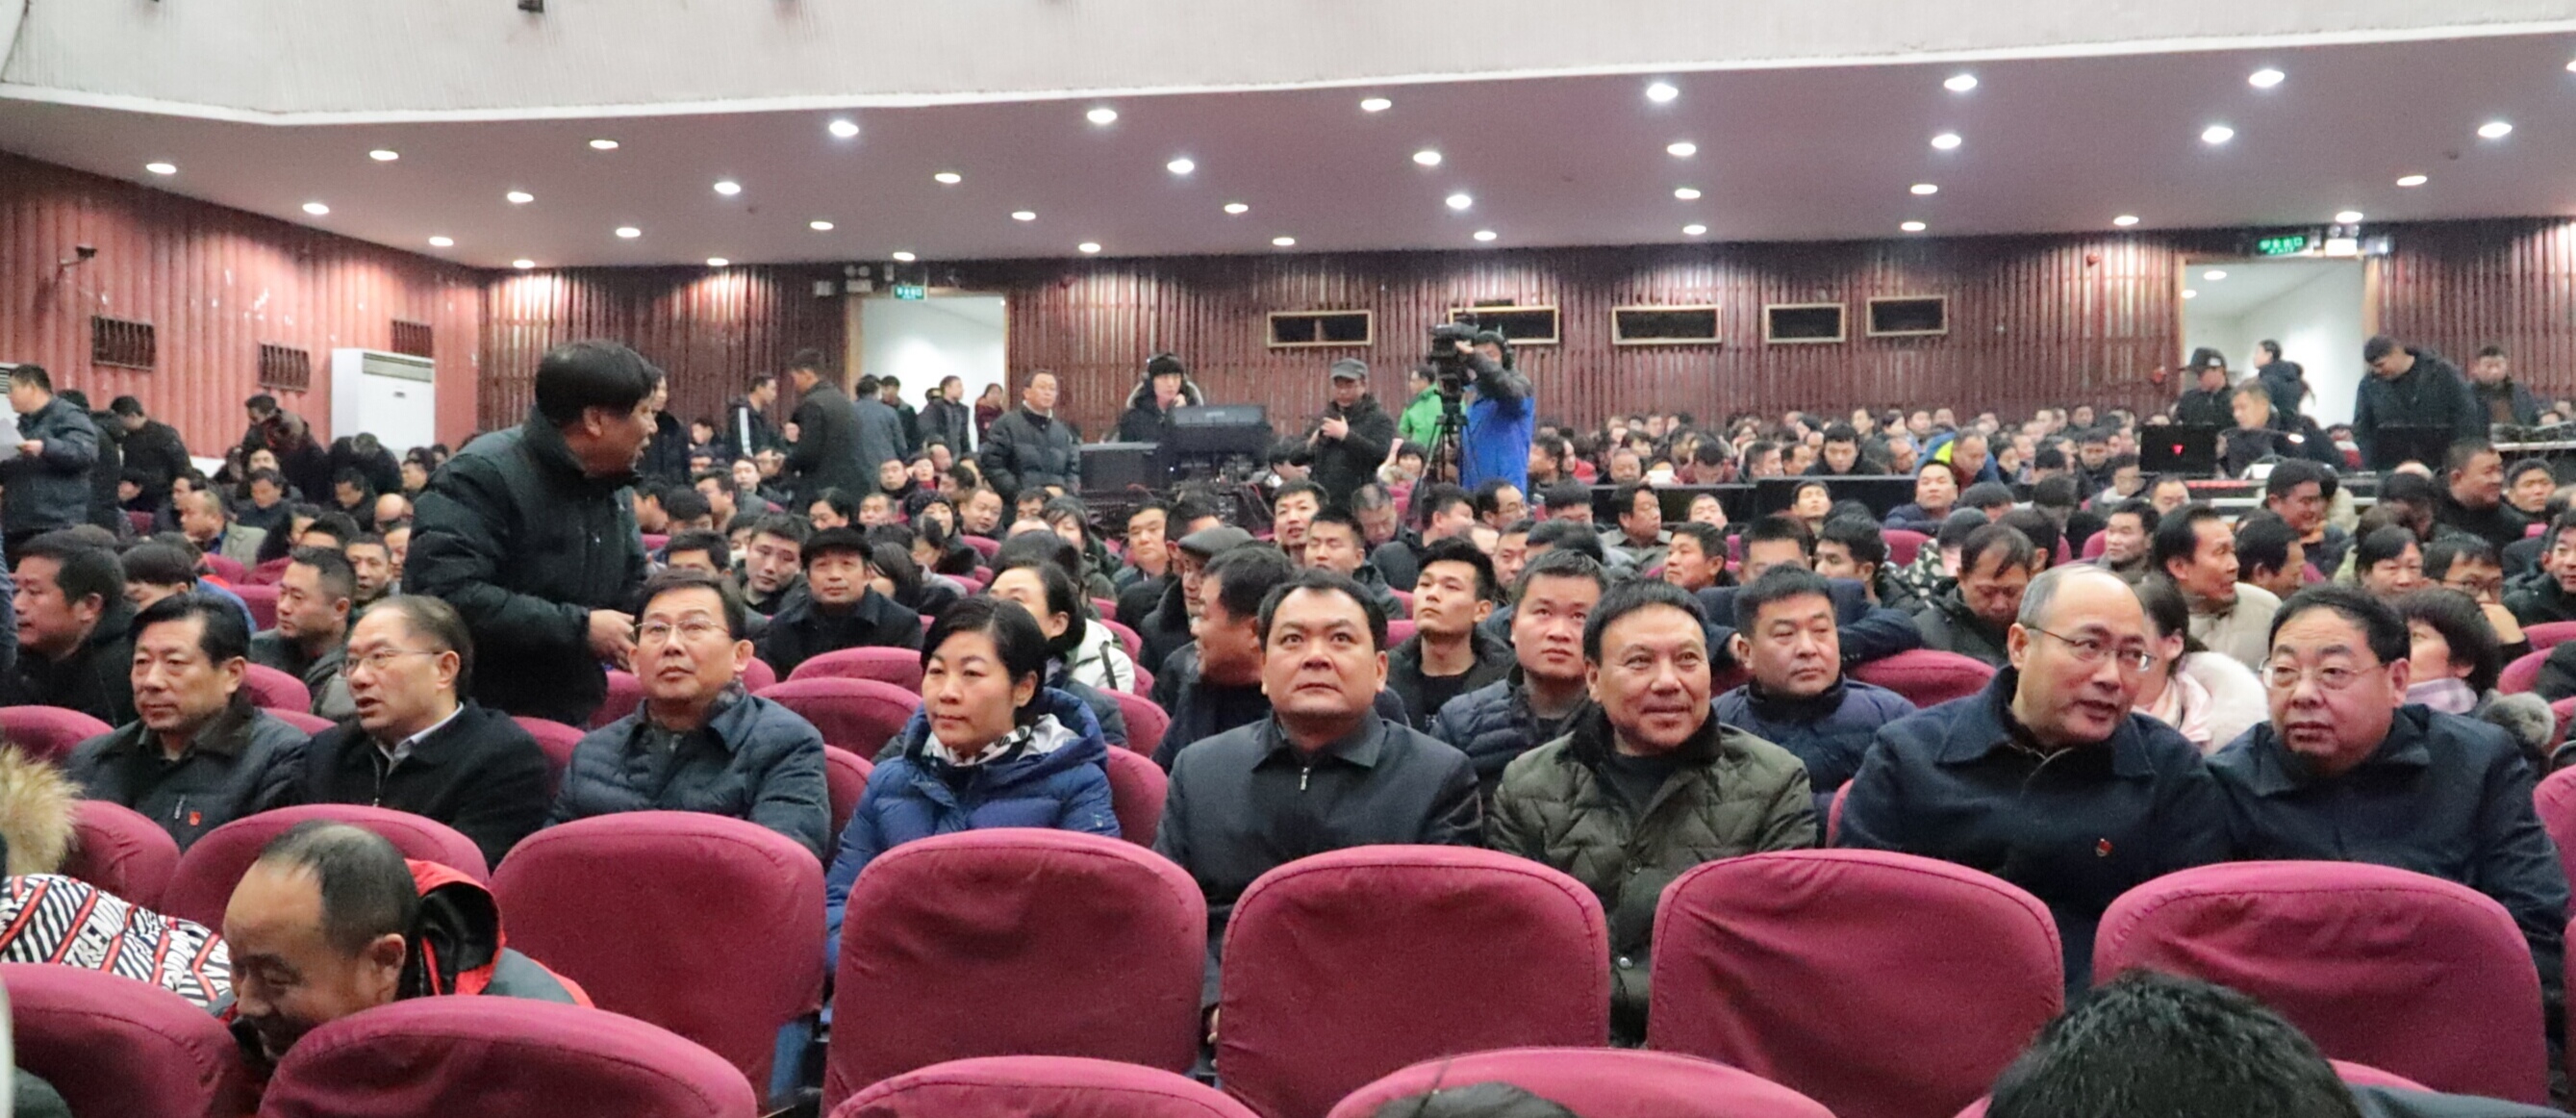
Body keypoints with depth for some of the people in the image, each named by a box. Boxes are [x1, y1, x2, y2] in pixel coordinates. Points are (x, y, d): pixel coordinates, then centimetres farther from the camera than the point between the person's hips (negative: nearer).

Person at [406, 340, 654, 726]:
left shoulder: (612, 490, 9)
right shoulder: (481, 476, -17)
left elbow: (633, 590, 18)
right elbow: (446, 595, -30)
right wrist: (579, 627, -26)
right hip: (477, 725, -7)